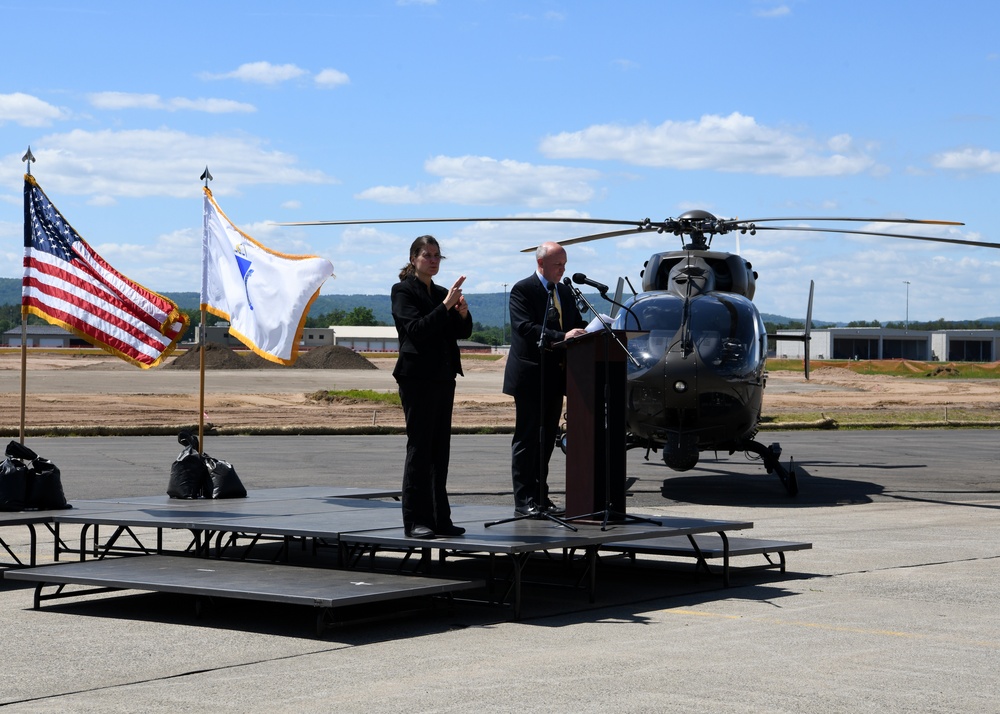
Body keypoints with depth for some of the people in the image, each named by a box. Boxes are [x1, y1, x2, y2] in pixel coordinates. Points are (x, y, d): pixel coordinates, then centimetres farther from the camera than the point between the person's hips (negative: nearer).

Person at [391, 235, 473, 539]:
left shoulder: (441, 293, 16)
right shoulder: (403, 291, -4)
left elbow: (463, 333, 14)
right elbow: (416, 328, -18)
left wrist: (463, 313, -5)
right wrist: (446, 306, -23)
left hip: (443, 377, 7)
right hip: (418, 377, -7)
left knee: (440, 449, 7)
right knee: (419, 448, -7)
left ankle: (439, 519, 11)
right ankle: (415, 521, -6)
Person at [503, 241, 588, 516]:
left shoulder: (565, 292, 16)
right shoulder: (522, 290, -8)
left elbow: (576, 325, 15)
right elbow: (525, 327, -20)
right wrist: (561, 337, -30)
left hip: (555, 376, 7)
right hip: (530, 376, -7)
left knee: (546, 439, 11)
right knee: (527, 439, -3)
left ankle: (541, 498, 17)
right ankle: (524, 500, 0)